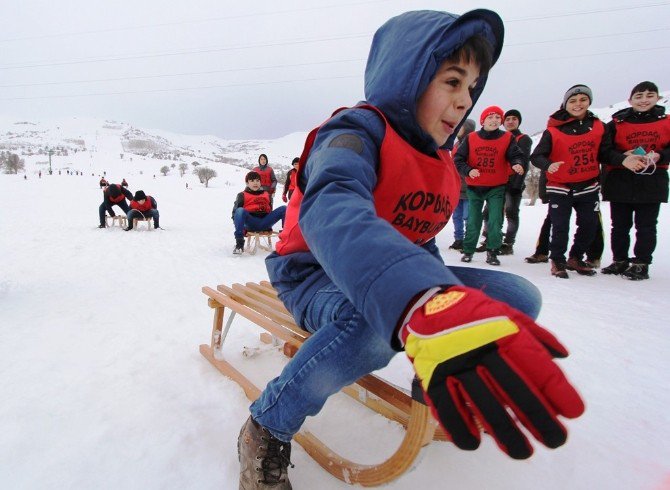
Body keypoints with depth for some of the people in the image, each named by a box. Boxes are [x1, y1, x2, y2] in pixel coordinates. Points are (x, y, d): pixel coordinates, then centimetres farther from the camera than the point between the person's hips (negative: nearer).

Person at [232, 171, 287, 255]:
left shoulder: (266, 194, 27)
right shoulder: (243, 195, 14)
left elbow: (270, 210, 31)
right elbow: (235, 210, 7)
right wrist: (237, 224, -9)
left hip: (265, 222, 3)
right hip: (251, 223, -3)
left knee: (284, 209, -12)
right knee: (240, 210, -34)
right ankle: (239, 243, -36)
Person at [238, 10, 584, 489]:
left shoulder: (441, 165, 6)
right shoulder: (356, 132, -22)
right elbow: (332, 213, -46)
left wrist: (446, 292, -4)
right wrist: (423, 304, -65)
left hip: (398, 275, 7)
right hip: (315, 275, -6)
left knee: (518, 296, -5)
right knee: (376, 325, -42)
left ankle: (440, 383, 17)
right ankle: (267, 430, -16)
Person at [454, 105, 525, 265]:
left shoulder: (508, 138, -2)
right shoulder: (471, 138, -1)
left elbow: (516, 155, -8)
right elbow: (458, 159, -3)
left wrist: (517, 164, -32)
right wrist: (468, 170, -20)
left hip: (497, 187, -1)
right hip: (474, 187, 1)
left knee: (495, 221, -5)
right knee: (473, 220, 9)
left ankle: (492, 252, 9)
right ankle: (468, 250, 23)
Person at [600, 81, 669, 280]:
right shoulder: (616, 123, 1)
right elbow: (605, 151, -6)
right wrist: (623, 159, -22)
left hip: (652, 183, 0)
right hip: (620, 183, 0)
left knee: (646, 226, 2)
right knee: (620, 226, 8)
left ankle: (641, 264, 10)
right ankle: (620, 261, 20)